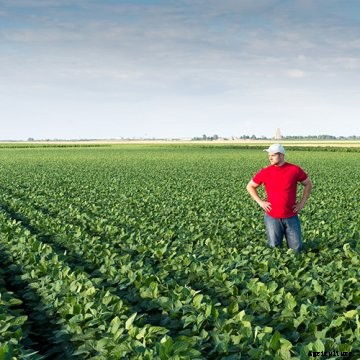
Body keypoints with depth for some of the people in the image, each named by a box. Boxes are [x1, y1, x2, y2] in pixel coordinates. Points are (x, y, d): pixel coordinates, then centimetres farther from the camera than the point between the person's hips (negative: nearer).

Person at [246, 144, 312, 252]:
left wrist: (302, 202, 2)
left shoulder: (295, 169, -5)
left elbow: (308, 184, 10)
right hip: (272, 217, 0)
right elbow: (250, 186, 9)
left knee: (297, 249, 7)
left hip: (291, 217, 0)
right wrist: (260, 202, -2)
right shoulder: (265, 172, -4)